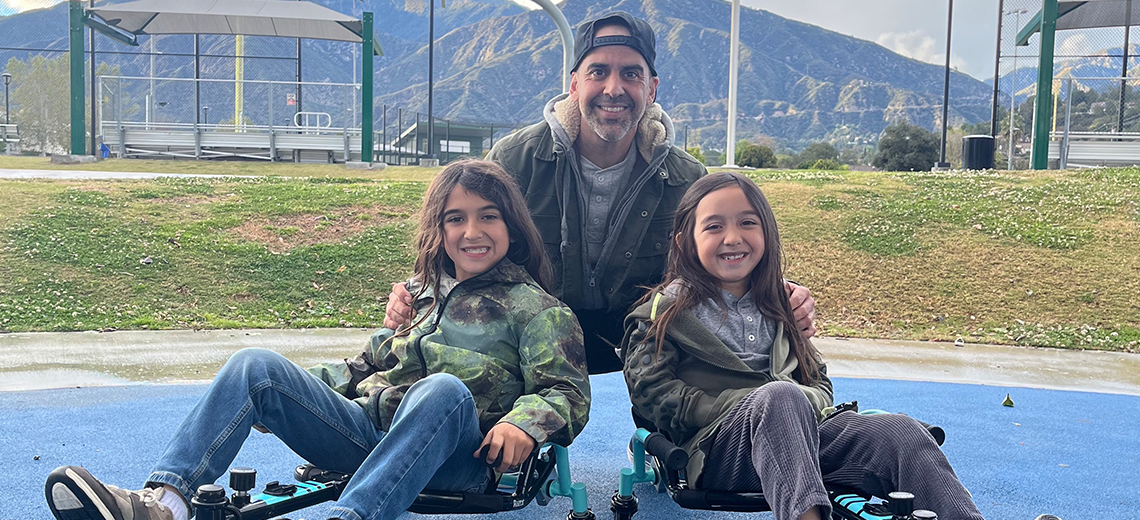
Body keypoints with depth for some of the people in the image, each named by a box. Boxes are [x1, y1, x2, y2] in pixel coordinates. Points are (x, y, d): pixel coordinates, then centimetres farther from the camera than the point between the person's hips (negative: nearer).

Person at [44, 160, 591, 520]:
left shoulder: (536, 309, 8)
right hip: (366, 431, 5)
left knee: (446, 388, -38)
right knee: (256, 366, -13)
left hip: (450, 460, -5)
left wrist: (523, 425, -23)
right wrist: (297, 388, 14)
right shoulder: (422, 289, 22)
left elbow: (569, 394, -1)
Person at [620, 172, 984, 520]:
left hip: (796, 438, 5)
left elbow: (820, 384, 22)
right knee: (779, 396, -36)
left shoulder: (777, 306, 24)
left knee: (901, 432, -20)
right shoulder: (666, 310, 9)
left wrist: (805, 404, -5)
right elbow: (651, 392, -2)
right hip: (714, 450, -4)